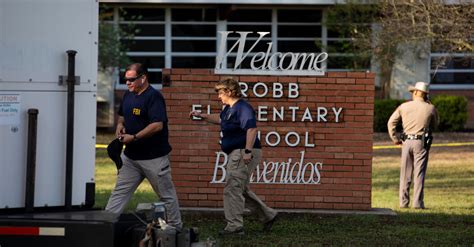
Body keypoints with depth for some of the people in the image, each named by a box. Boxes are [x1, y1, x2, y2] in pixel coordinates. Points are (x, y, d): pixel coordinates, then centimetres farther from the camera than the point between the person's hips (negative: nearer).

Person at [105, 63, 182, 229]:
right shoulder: (128, 95, 10)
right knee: (120, 191, 4)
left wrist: (133, 137, -24)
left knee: (167, 194, 6)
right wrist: (120, 125, 3)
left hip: (154, 157, -8)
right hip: (131, 156, 8)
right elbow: (122, 115, 27)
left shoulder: (154, 97, -17)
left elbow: (157, 125, -26)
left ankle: (175, 227, 17)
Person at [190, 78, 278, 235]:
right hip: (236, 154, 11)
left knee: (233, 189, -8)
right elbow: (220, 119, 36)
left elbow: (252, 129, -27)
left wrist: (248, 151, -32)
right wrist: (201, 116, 30)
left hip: (243, 153, -11)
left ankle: (234, 226, -4)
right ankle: (268, 215, 23)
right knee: (241, 190, 17)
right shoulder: (229, 109, 15)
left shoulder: (242, 108, -17)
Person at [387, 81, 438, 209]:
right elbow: (435, 125, 15)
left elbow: (391, 123, 4)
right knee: (419, 173, 0)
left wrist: (395, 139, 11)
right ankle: (418, 202, -5)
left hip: (406, 142, 2)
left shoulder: (404, 106, 3)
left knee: (405, 174, 9)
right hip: (421, 142, -2)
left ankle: (403, 202, 9)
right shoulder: (430, 108, -1)